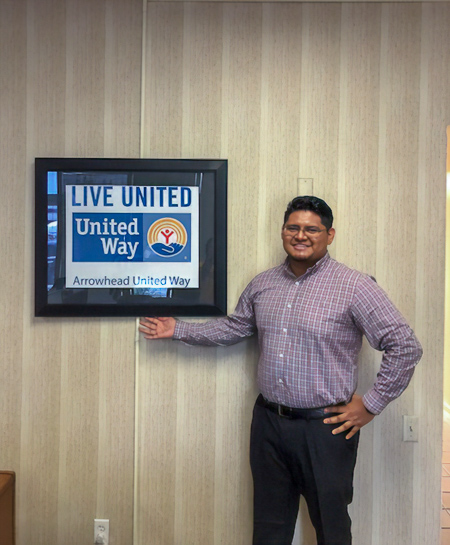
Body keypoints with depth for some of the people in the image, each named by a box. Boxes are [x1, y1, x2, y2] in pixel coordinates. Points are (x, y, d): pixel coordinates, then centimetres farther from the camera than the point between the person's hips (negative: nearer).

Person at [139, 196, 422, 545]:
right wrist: (178, 329, 16)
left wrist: (371, 405, -12)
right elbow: (233, 328, 19)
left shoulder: (355, 287, -12)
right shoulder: (262, 285, 6)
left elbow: (405, 347, -12)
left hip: (325, 428, -4)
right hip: (269, 421, 5)